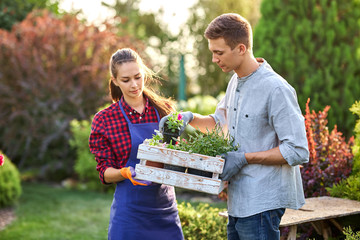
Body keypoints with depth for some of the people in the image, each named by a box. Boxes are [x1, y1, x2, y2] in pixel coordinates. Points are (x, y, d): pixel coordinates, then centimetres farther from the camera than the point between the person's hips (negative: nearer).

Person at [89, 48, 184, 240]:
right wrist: (125, 173, -22)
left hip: (166, 208, 3)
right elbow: (105, 173, -2)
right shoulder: (104, 120, -2)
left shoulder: (165, 109, 5)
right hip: (130, 211, -2)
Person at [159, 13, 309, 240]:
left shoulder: (276, 89, -18)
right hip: (238, 201, 9)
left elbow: (298, 151, -19)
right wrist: (189, 118, 7)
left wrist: (244, 158, -20)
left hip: (262, 203, -9)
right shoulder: (236, 82, 10)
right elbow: (220, 121, 27)